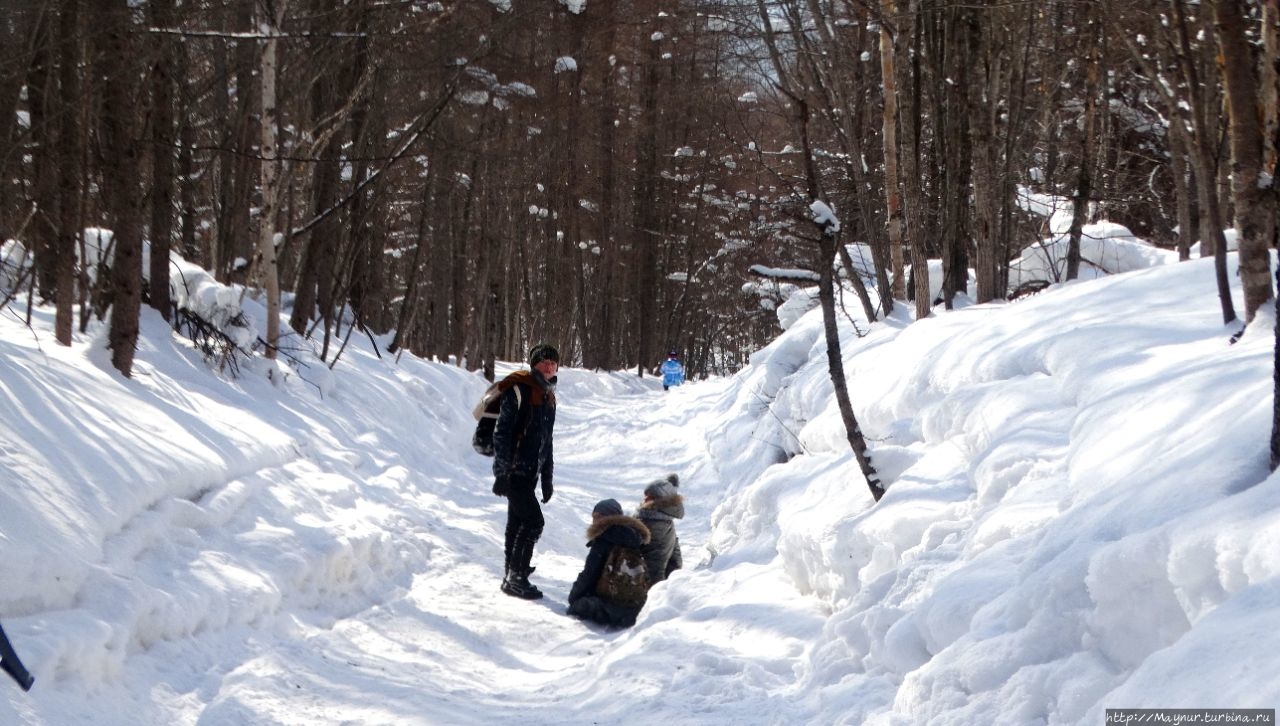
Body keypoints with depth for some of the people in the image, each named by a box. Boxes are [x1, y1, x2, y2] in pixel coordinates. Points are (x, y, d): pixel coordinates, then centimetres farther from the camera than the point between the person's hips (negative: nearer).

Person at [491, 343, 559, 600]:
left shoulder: (548, 396, 15)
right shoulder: (519, 390, -11)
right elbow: (501, 432, -16)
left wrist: (547, 478, 20)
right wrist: (502, 472, -20)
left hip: (530, 472, 8)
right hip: (514, 470, -8)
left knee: (517, 523, 12)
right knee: (533, 521, -12)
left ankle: (511, 578, 18)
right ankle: (517, 577, -8)